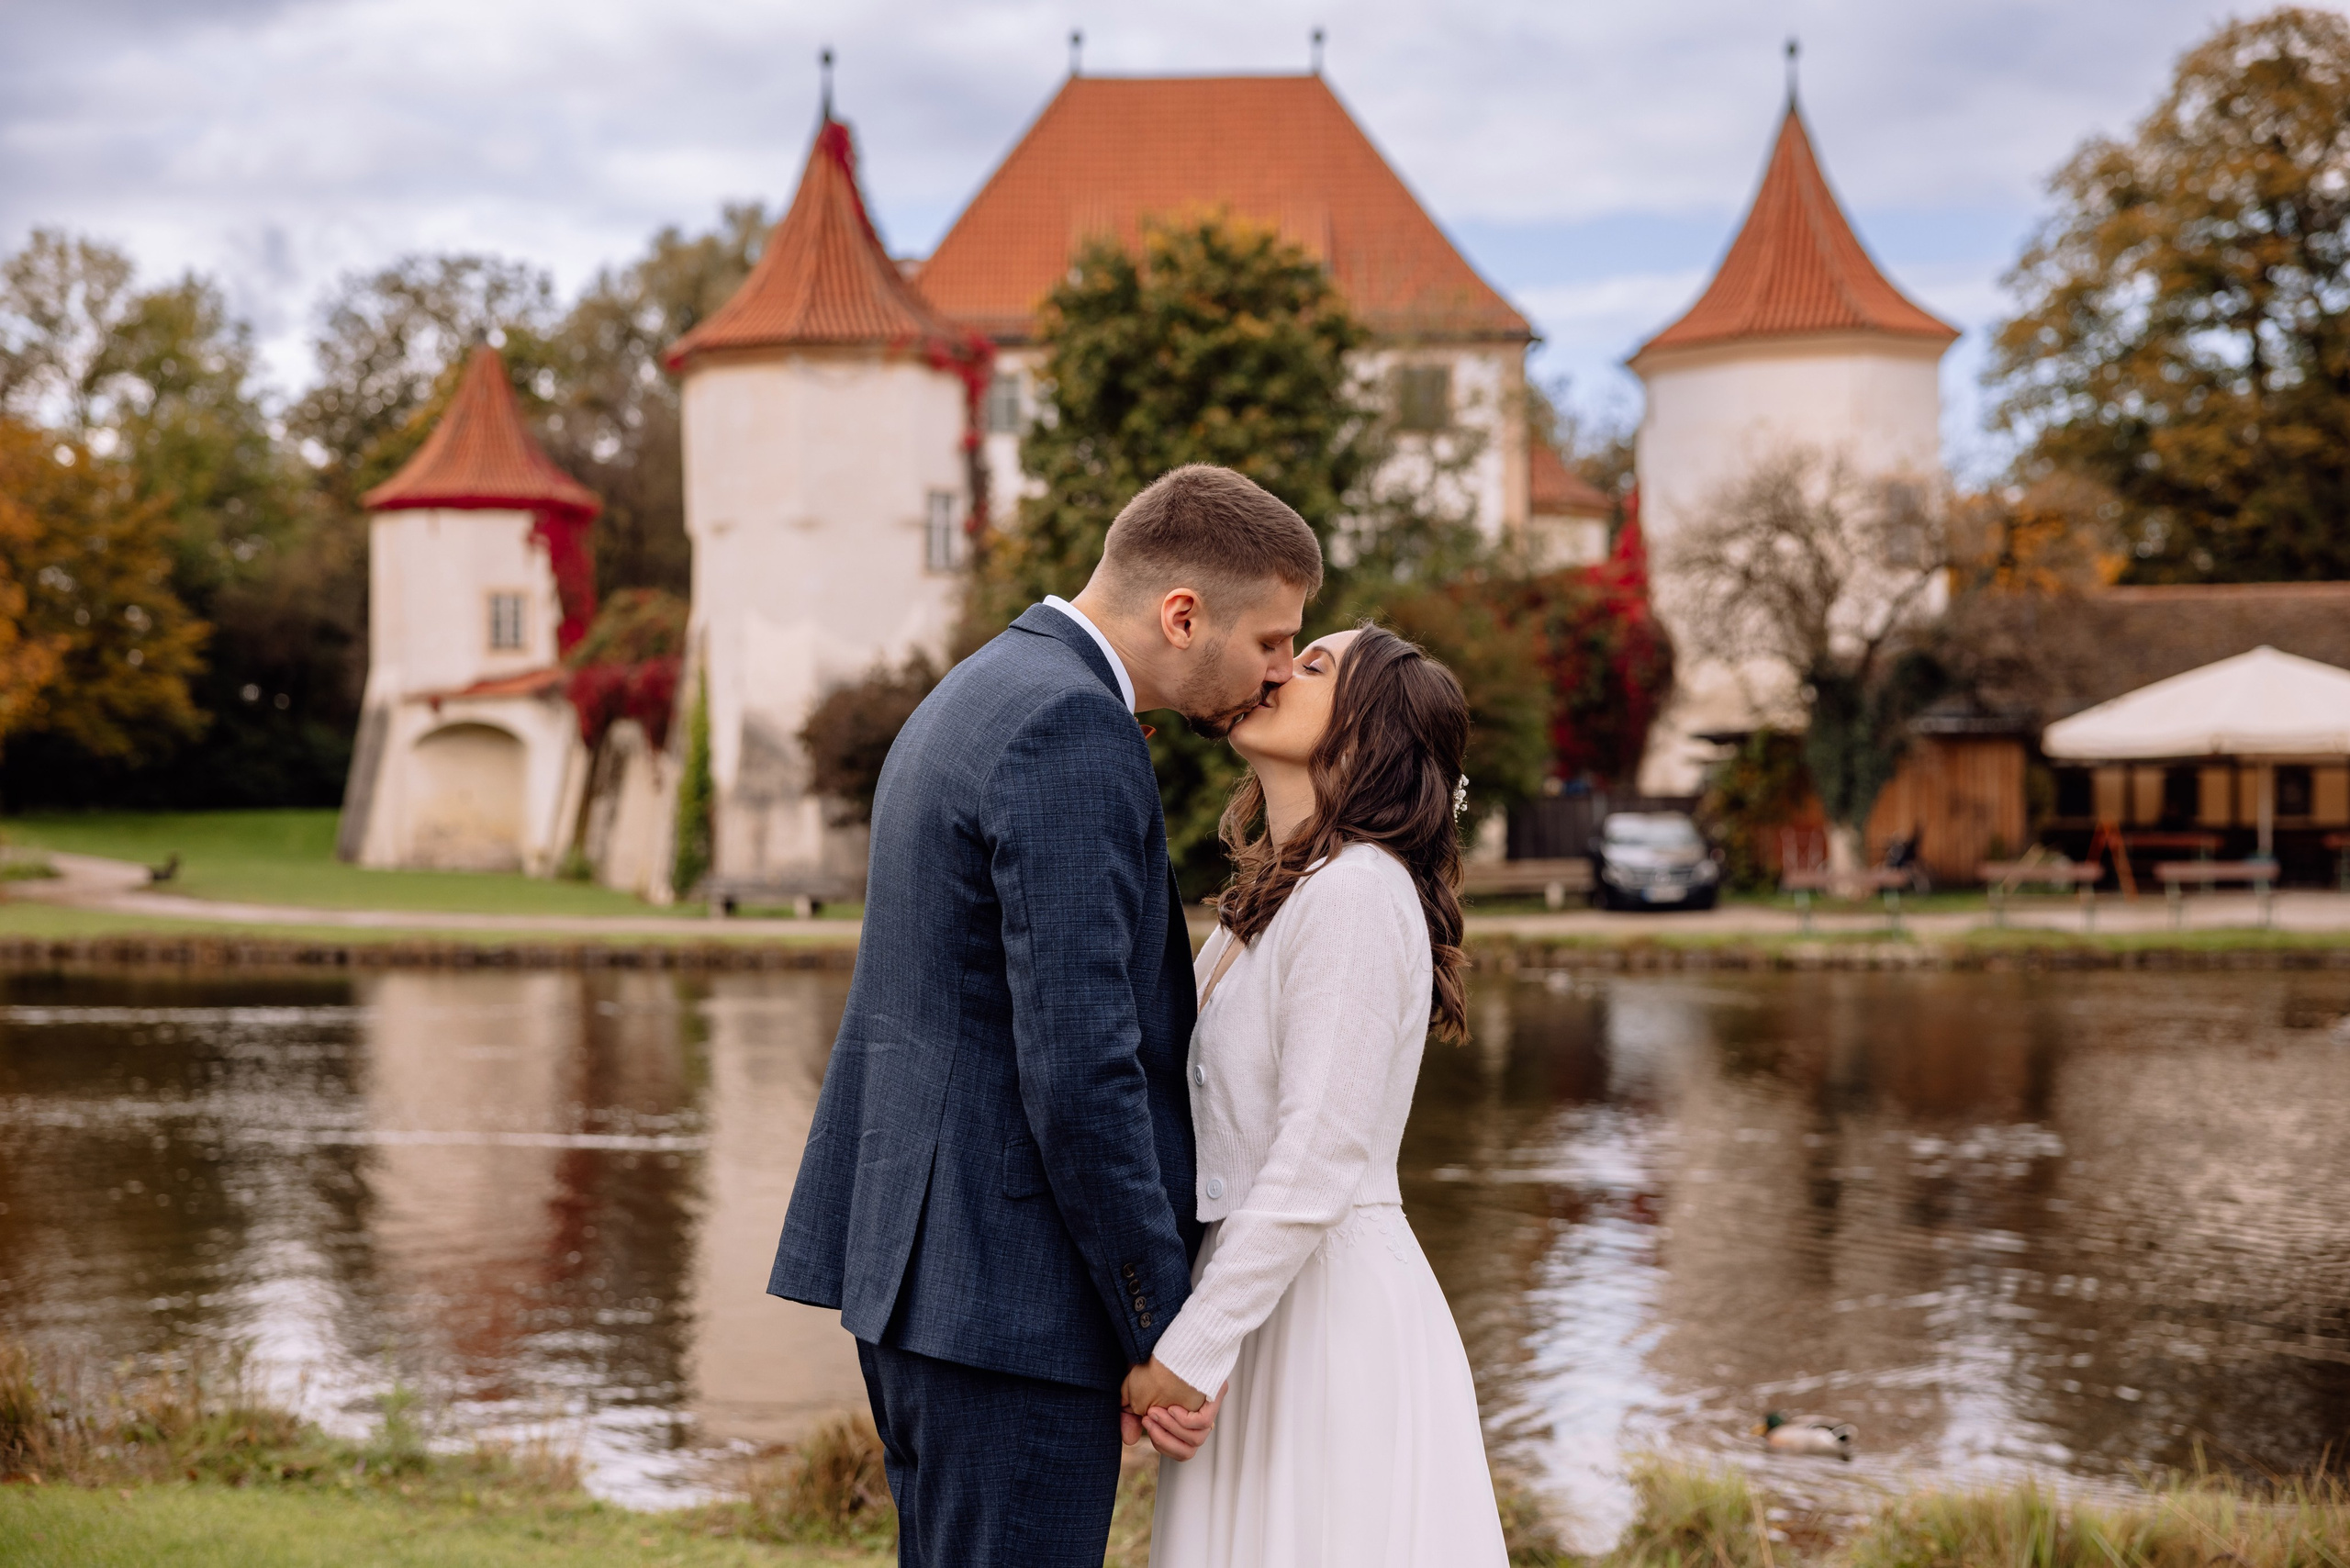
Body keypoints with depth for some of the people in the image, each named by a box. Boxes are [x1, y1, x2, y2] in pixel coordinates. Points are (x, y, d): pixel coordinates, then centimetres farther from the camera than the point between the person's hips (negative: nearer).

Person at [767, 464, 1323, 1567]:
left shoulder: (972, 701, 15)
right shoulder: (1070, 731, -18)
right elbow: (1076, 1065, -23)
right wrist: (1164, 1330, -15)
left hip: (918, 1259, 10)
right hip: (1013, 1285, -10)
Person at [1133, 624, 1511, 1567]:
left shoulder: (1358, 894, -14)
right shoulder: (1267, 898, 16)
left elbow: (1319, 1159, -20)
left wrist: (1187, 1352, -20)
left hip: (1328, 1307, -9)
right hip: (1259, 1299, 9)